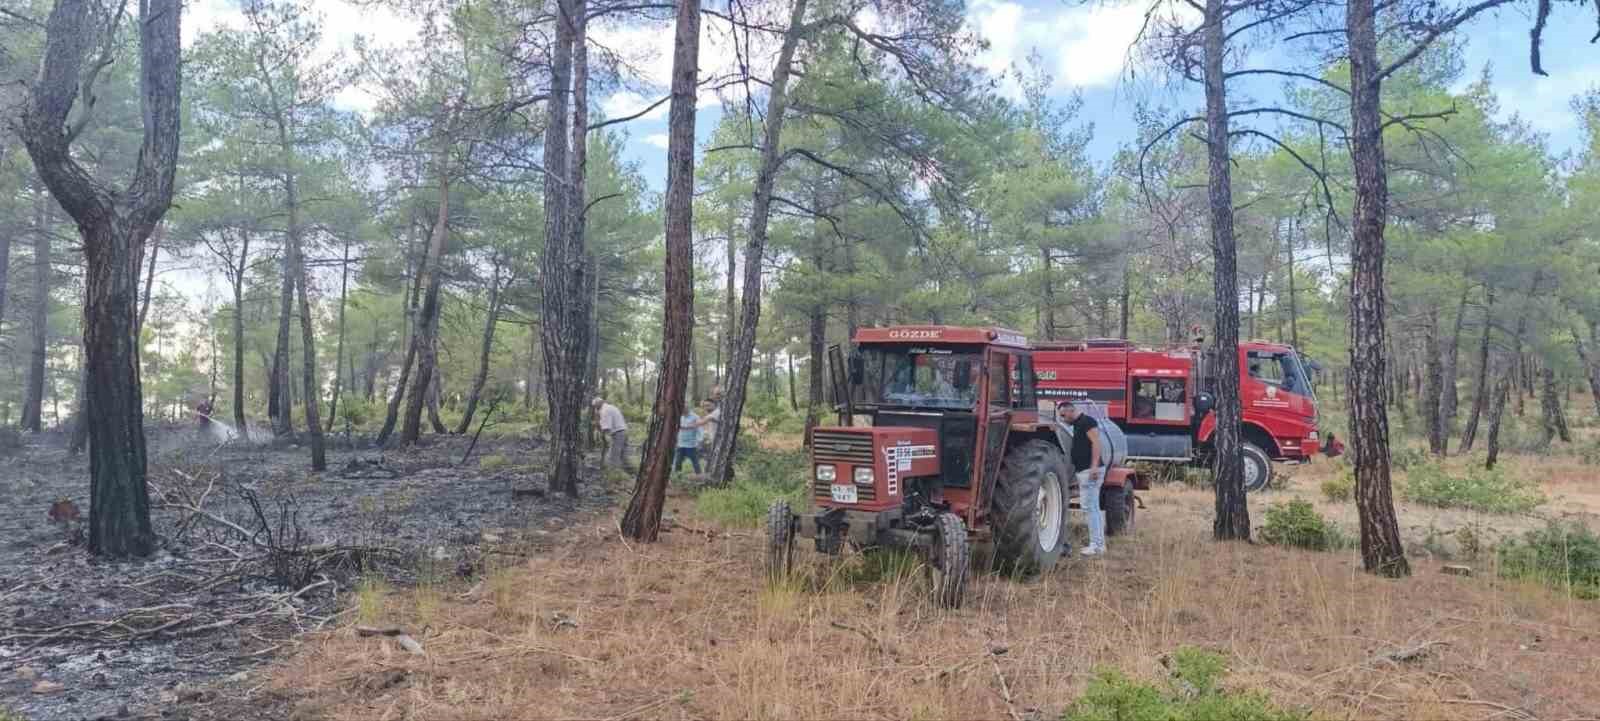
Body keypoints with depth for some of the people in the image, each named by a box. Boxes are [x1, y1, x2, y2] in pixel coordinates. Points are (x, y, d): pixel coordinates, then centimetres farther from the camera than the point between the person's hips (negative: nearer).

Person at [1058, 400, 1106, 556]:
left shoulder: (1087, 421, -10)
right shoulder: (1077, 425, 20)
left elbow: (1096, 443, -20)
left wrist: (1094, 467, -27)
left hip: (1090, 471, -10)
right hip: (1083, 471, 10)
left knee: (1089, 507, -11)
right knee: (1094, 508, 12)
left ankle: (1096, 545, -10)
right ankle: (1100, 543, 18)